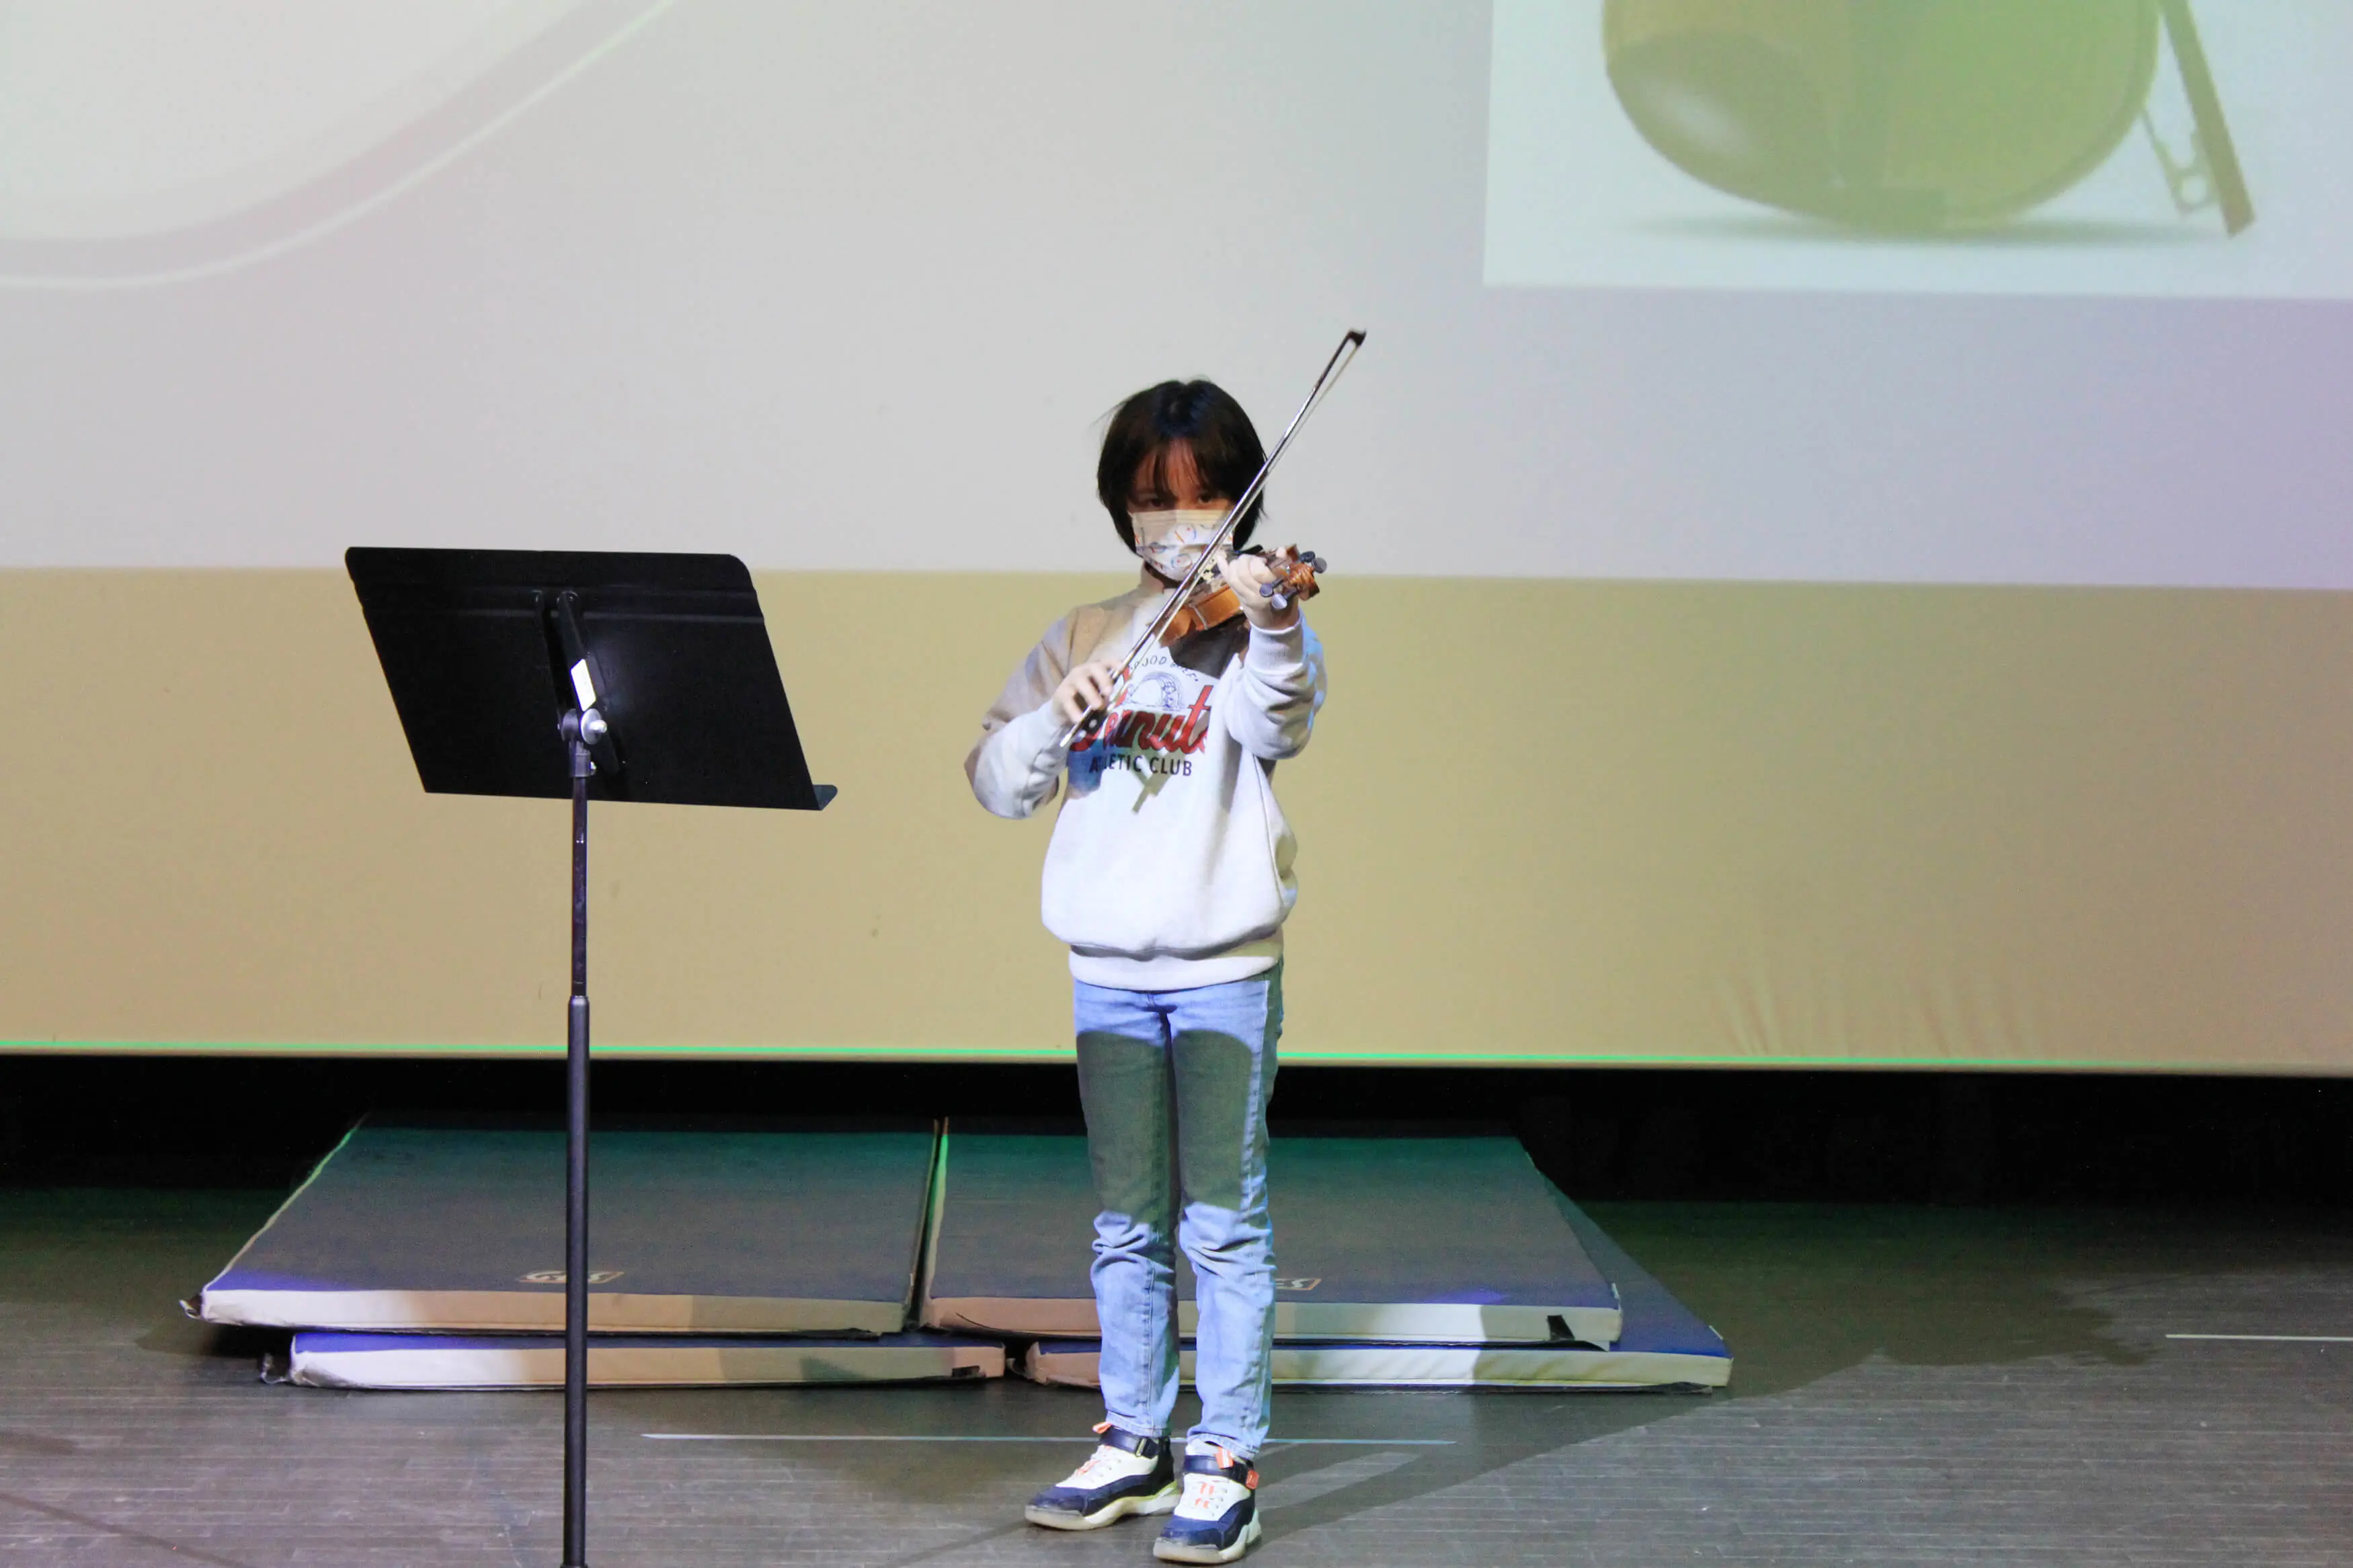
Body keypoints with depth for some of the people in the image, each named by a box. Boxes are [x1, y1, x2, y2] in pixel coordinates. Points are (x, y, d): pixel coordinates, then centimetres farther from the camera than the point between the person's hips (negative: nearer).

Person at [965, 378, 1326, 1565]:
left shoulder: (1257, 626, -1)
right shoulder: (1084, 637, 11)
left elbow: (1277, 725, -22)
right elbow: (995, 784, 6)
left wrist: (1269, 629, -40)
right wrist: (1057, 714, -13)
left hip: (1225, 969, -4)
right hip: (1109, 969, 4)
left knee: (1223, 1223, -4)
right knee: (1127, 1226, 11)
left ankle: (1227, 1464, 1)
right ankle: (1134, 1443, 22)